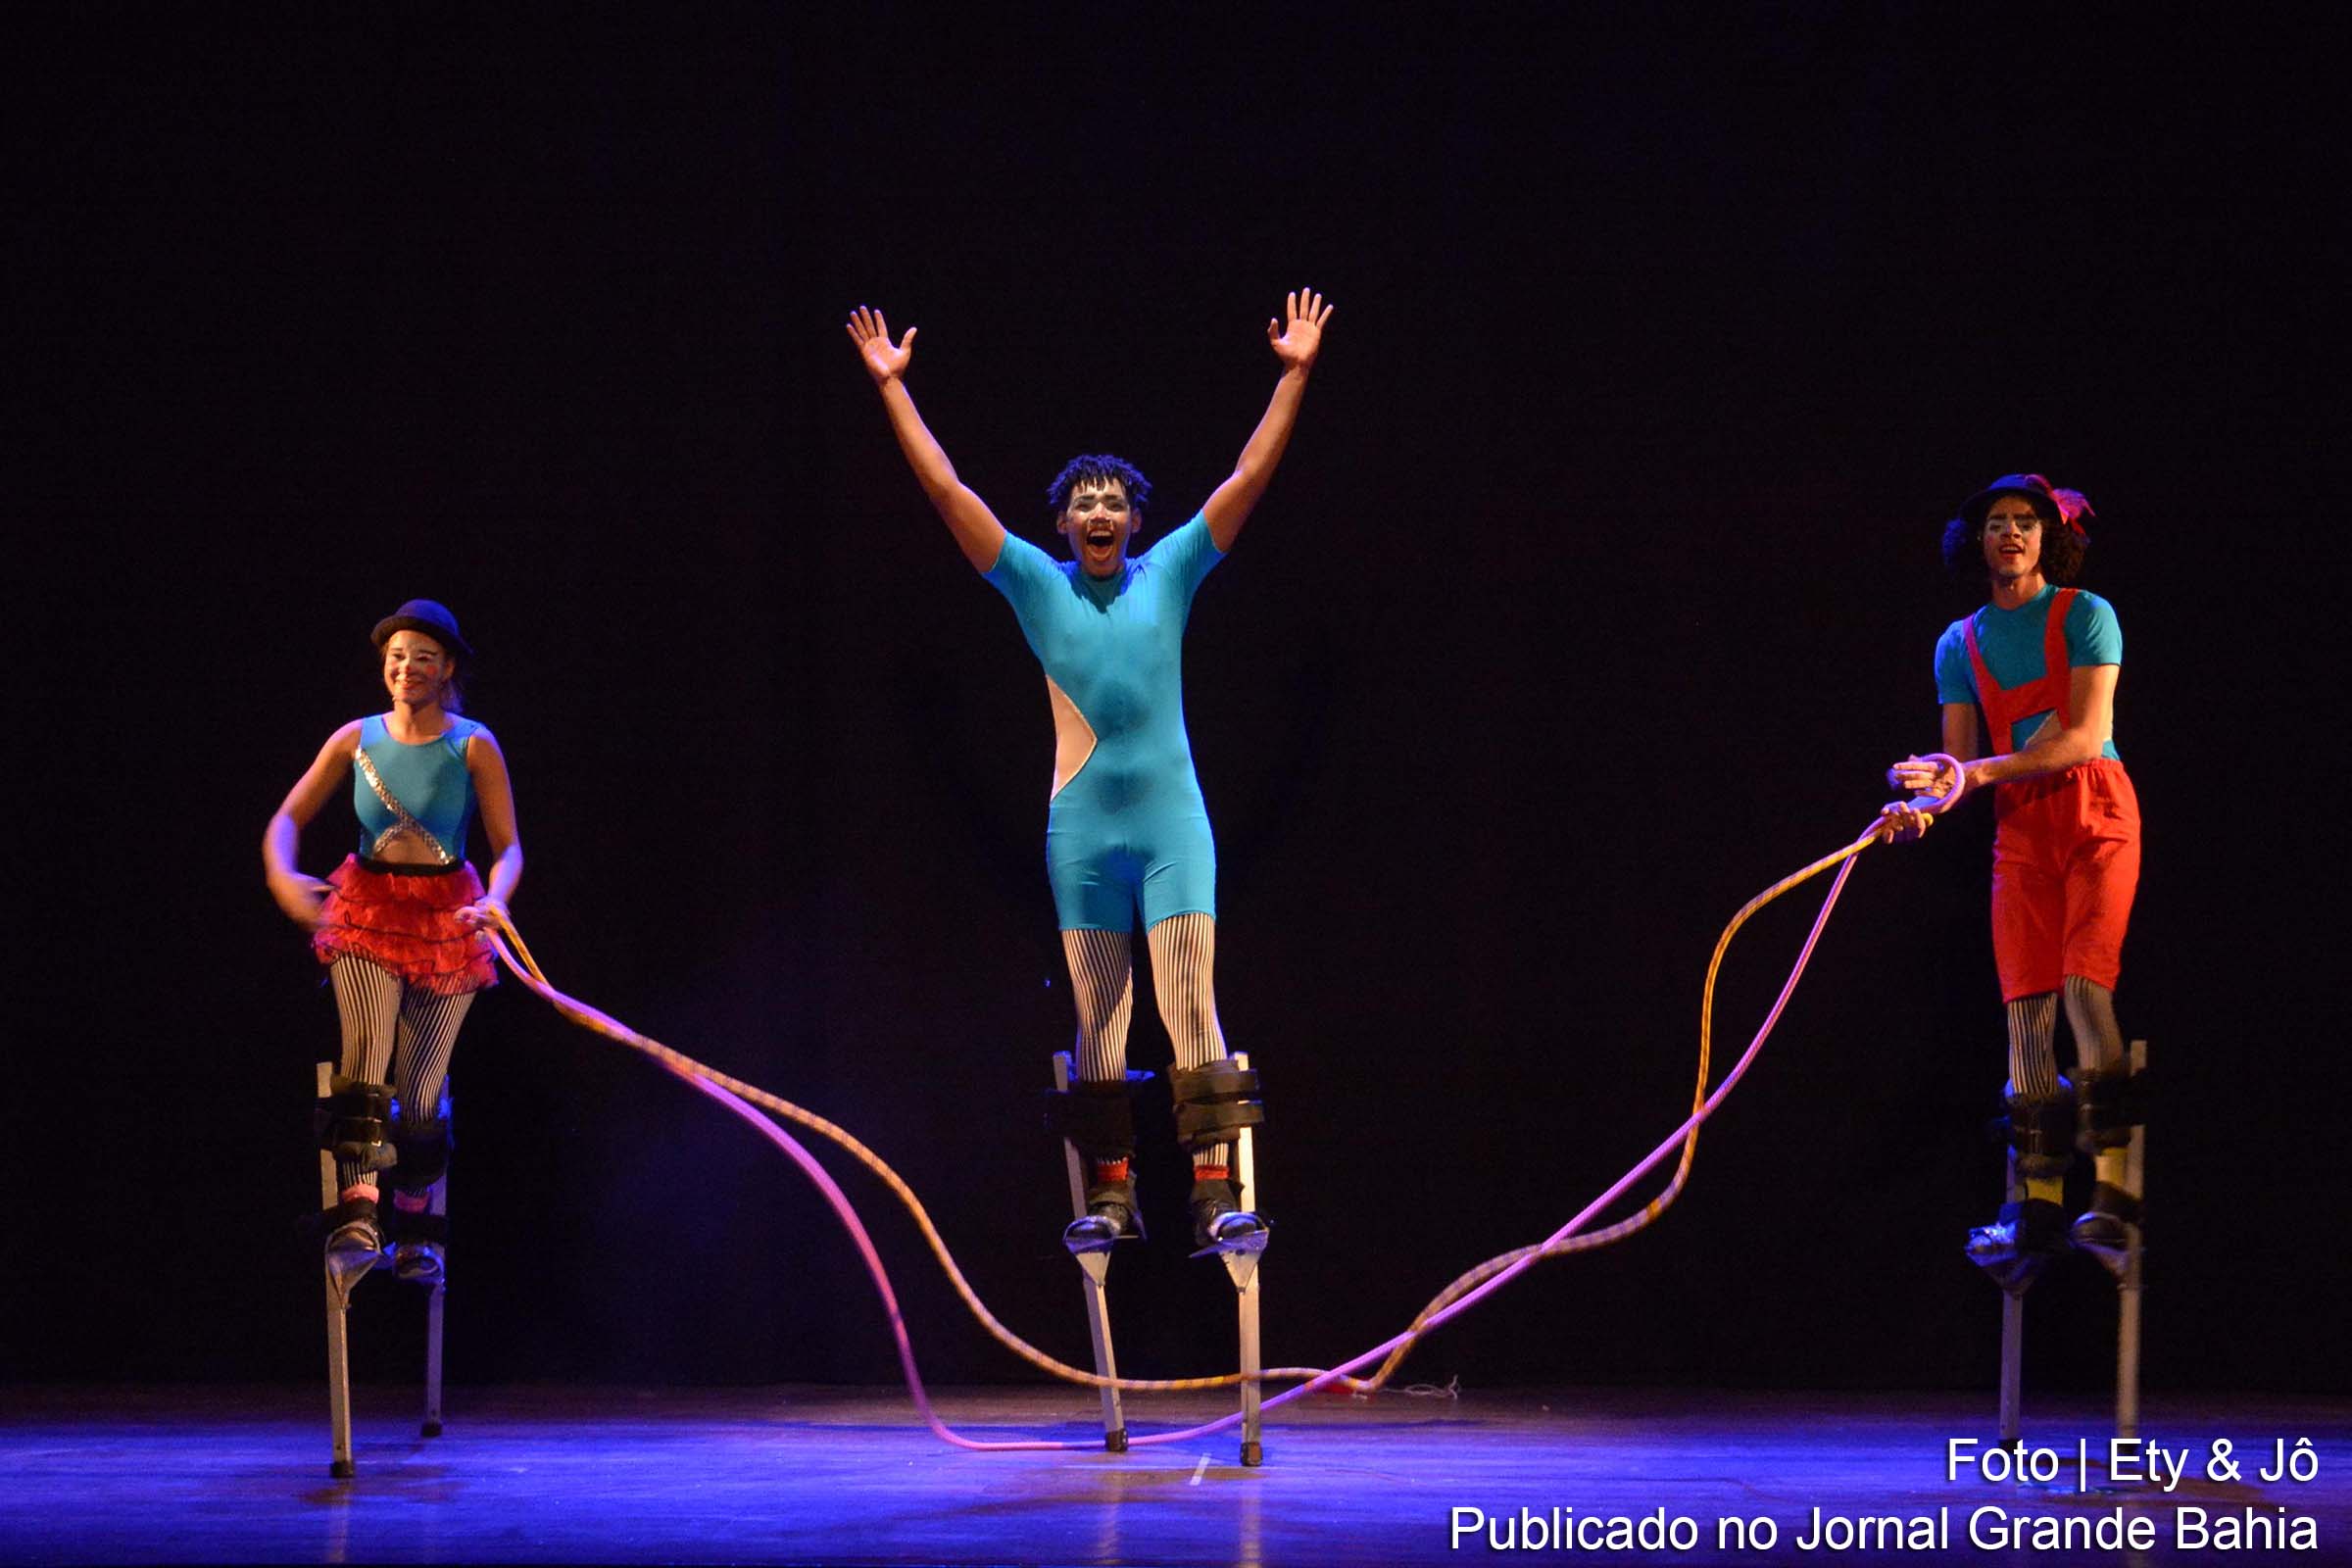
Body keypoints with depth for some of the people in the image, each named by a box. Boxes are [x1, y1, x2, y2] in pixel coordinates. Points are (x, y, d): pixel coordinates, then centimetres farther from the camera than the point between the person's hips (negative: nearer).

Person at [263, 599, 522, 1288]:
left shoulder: (473, 746, -4)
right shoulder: (356, 740, 2)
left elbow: (508, 847, -5)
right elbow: (288, 819, 1)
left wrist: (495, 900, -27)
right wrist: (283, 876, -20)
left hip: (447, 915, -1)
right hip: (368, 909, 1)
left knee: (423, 1079, 1)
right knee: (365, 1057, -18)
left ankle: (415, 1233, 13)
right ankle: (357, 1218, -24)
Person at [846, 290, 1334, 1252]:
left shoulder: (1170, 575, 6)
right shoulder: (1037, 584, 5)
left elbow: (1250, 477, 5)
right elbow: (946, 490, 4)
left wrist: (1295, 376, 2)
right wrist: (893, 389, 2)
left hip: (1173, 820, -1)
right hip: (1082, 824, 1)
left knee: (1192, 1002, -8)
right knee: (1097, 1016, 4)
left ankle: (1215, 1192, -13)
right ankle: (1111, 1195, 9)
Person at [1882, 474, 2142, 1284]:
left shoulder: (2085, 616, -2)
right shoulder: (1961, 643, 12)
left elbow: (2087, 738, -12)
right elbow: (1962, 761, 9)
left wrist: (1978, 772, -20)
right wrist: (1927, 800, -15)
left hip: (2094, 809, -4)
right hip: (2018, 826, 4)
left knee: (2085, 981, -19)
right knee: (2027, 1004, -4)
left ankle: (2114, 1187, -19)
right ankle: (2039, 1207, -5)